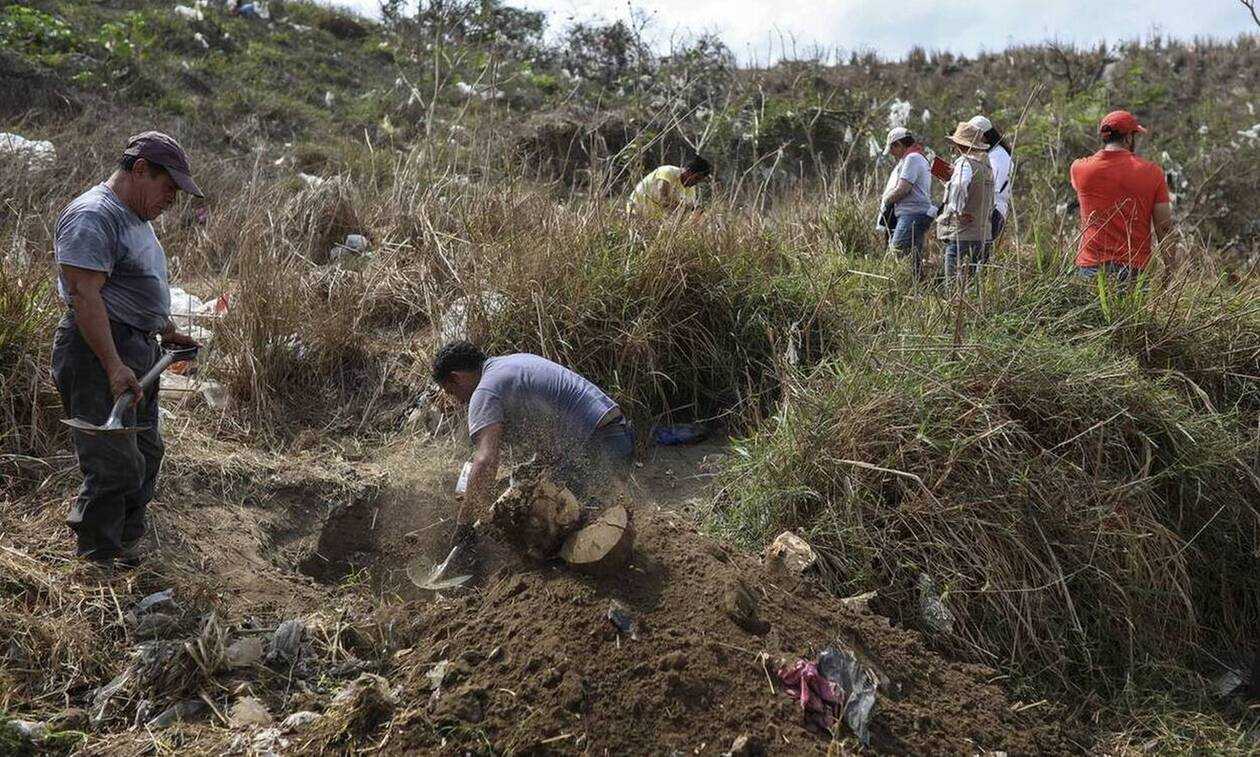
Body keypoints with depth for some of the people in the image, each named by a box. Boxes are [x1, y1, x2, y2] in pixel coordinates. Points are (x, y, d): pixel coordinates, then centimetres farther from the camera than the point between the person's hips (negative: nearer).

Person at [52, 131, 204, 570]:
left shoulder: (136, 217, 18)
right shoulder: (92, 217, -16)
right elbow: (84, 295, -24)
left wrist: (167, 332, 24)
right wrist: (114, 366, -29)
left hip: (138, 352, 11)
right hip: (99, 355, -11)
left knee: (145, 457, 16)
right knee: (114, 467, -9)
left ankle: (126, 550, 29)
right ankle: (95, 566, 2)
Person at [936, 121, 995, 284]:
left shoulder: (965, 162, -13)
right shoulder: (986, 165, 16)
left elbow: (959, 186, -31)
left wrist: (957, 211, -22)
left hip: (961, 234, -9)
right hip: (982, 233, 9)